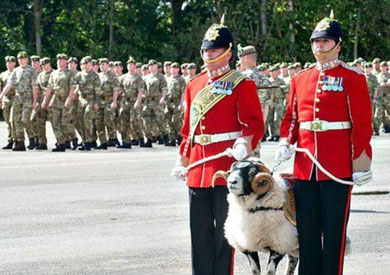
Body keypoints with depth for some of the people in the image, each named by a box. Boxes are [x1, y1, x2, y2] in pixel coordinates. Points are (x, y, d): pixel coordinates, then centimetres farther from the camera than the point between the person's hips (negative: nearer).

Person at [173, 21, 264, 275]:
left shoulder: (242, 85, -4)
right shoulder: (194, 85, 15)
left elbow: (255, 123, -9)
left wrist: (246, 143, -27)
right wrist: (183, 157, 18)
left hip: (227, 165, -6)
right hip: (199, 166, 6)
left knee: (224, 229, -1)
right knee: (200, 229, 9)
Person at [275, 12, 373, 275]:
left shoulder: (352, 78, -2)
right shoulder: (300, 79, 13)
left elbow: (362, 123, -5)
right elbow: (291, 117, 19)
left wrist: (361, 163, -9)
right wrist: (285, 143, 0)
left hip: (338, 168, -5)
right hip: (305, 166, 5)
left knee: (334, 229, -1)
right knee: (307, 228, 7)